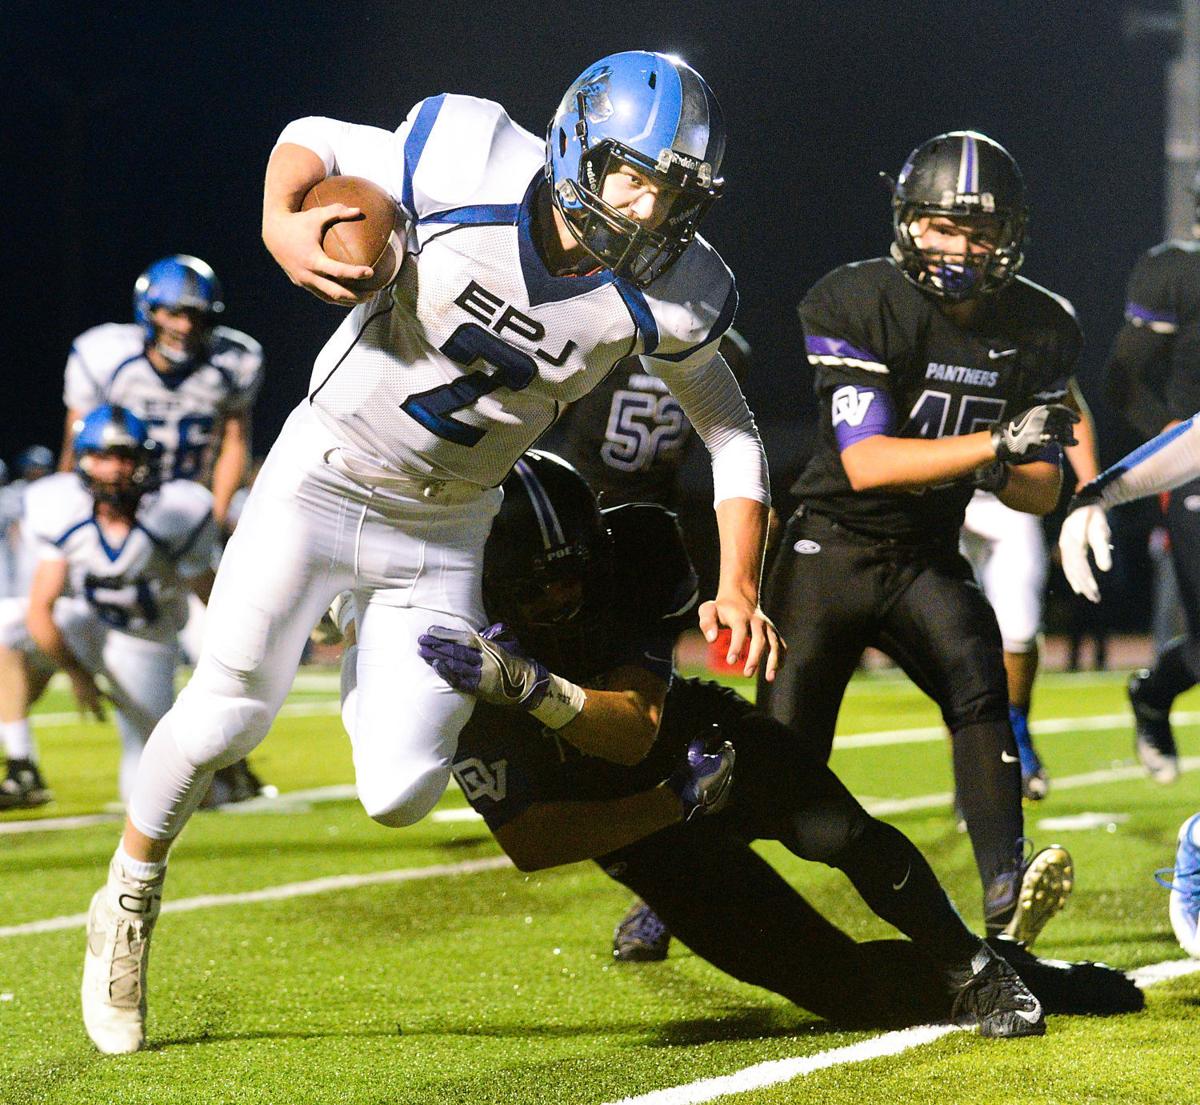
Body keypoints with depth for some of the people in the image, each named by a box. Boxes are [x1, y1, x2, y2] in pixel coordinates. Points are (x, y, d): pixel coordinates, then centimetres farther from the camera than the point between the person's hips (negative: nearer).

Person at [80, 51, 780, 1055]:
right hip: (322, 477, -1)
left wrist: (738, 589, -10)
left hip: (444, 531, 2)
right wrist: (280, 225, -27)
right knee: (230, 713, -7)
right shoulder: (466, 174, -23)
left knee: (399, 794, -7)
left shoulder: (663, 296, -17)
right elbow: (314, 142, -6)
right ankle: (130, 899, 22)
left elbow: (730, 432, -1)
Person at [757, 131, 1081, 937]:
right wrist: (995, 445, -33)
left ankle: (1006, 893, -32)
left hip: (929, 560, 3)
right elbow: (865, 462, -24)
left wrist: (1002, 474, -22)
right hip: (834, 546, -3)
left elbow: (1042, 492, 2)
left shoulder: (1039, 330, -2)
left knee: (979, 682, -25)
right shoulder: (857, 304, -17)